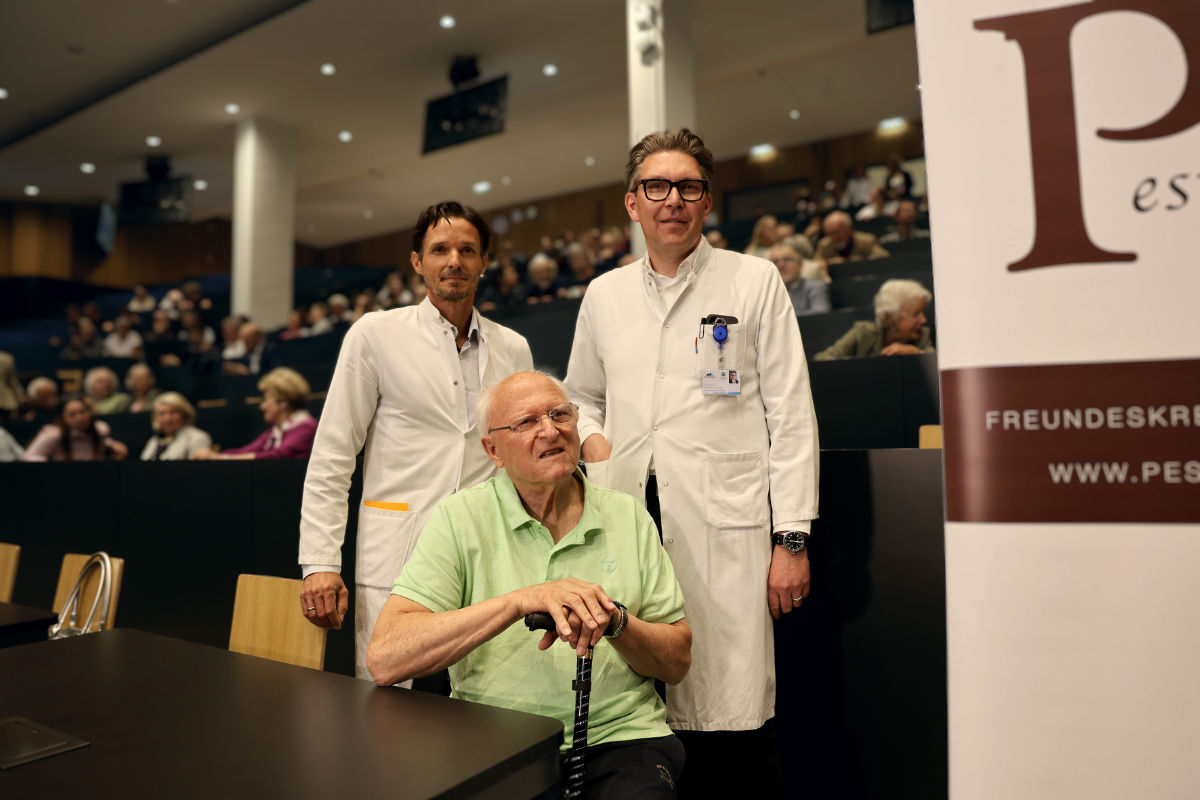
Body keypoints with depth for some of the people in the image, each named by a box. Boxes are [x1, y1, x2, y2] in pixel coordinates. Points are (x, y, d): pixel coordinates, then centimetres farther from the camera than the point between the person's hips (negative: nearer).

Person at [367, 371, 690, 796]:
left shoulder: (627, 516, 5)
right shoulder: (459, 518, -3)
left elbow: (677, 662, 4)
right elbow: (383, 660, -15)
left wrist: (615, 619, -17)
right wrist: (520, 600, -25)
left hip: (619, 738, 2)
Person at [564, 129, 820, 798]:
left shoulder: (755, 280, 5)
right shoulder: (604, 294, 14)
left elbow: (791, 415, 1)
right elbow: (581, 395, 26)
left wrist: (793, 538, -4)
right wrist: (591, 438, 2)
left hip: (725, 526, -3)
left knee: (733, 717, -1)